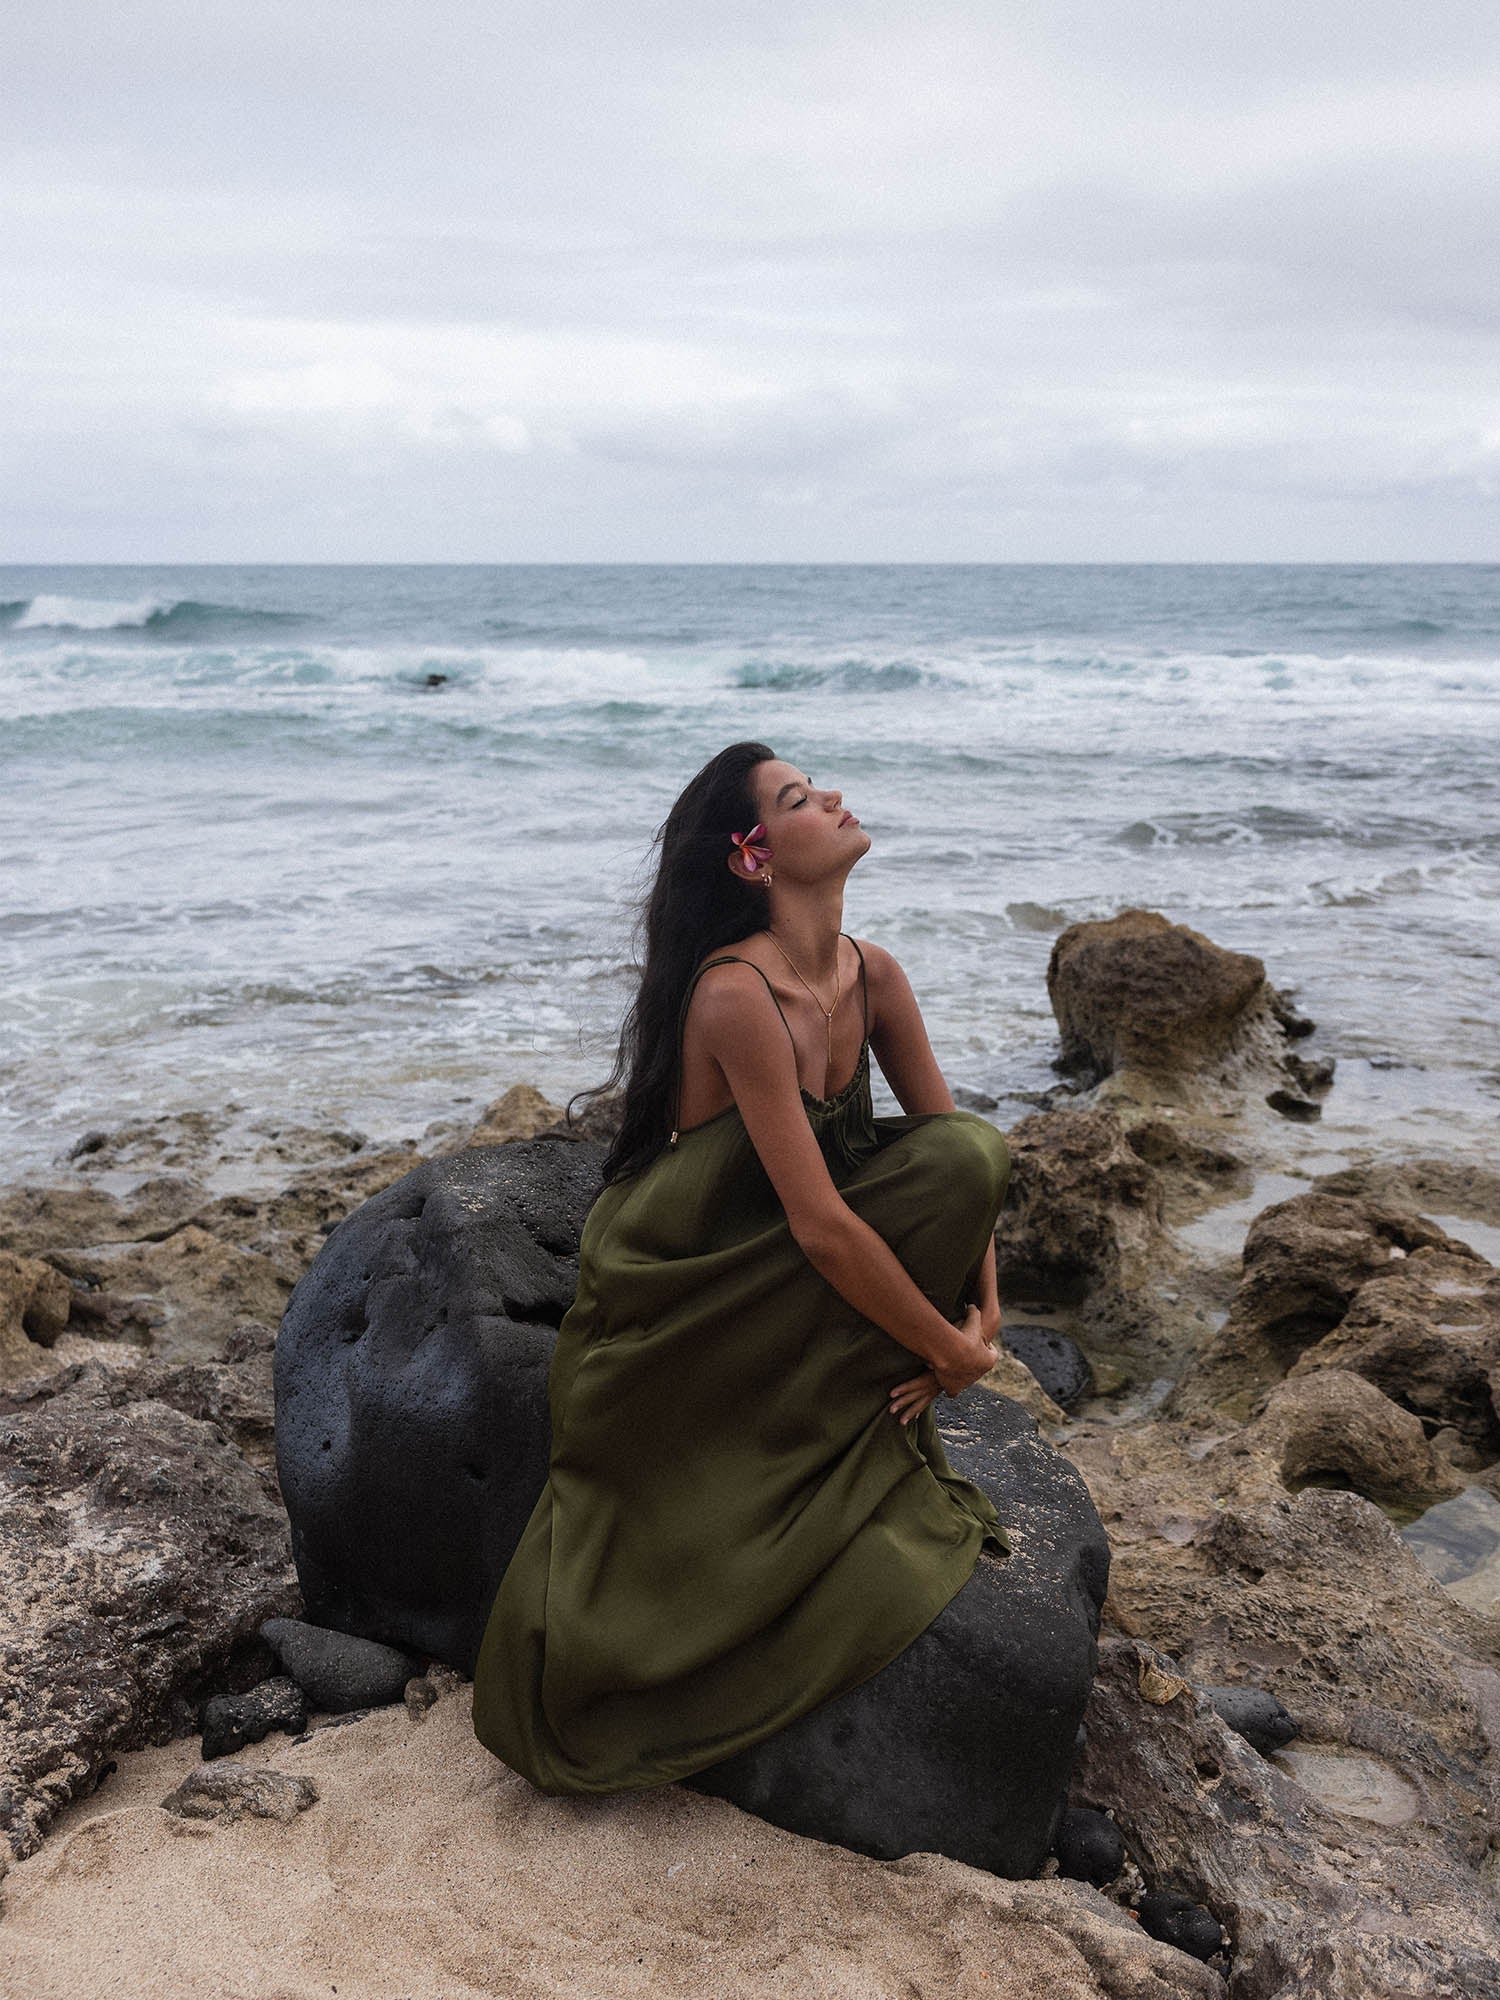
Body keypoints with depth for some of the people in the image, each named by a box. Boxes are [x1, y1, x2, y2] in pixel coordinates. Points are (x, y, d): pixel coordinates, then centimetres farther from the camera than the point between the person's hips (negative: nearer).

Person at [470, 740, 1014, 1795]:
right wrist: (949, 1349, -19)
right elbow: (820, 1224, -29)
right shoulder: (736, 995, -28)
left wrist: (983, 1310, -13)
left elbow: (968, 1160, 0)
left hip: (790, 1301, 7)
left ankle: (880, 1435, -1)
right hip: (672, 1312, -6)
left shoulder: (873, 975, -4)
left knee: (970, 1148, -15)